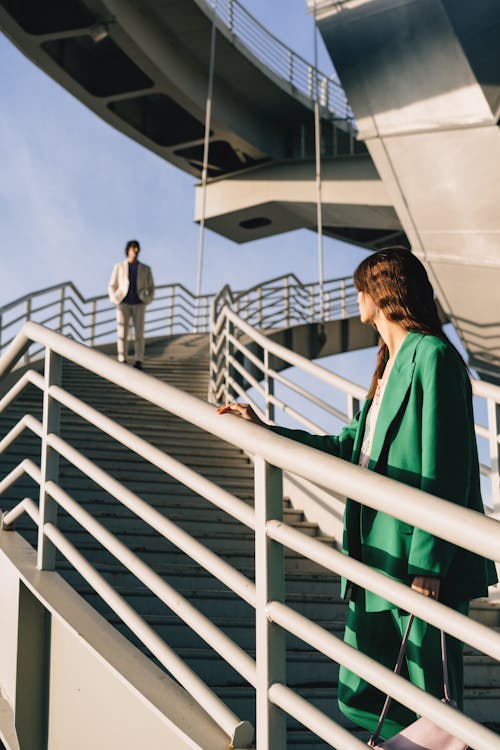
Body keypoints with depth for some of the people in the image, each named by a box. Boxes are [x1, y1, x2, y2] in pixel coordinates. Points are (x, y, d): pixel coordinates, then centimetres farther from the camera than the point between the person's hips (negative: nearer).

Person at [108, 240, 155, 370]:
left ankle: (138, 363, 2)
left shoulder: (145, 269, 6)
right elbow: (112, 286, 8)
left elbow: (151, 288, 10)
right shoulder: (119, 267, 4)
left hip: (138, 305, 0)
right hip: (123, 305, 0)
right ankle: (122, 362, 3)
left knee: (139, 334, -4)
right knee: (122, 333, -4)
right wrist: (115, 300, -6)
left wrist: (147, 301, -6)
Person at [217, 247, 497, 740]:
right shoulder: (392, 363, 16)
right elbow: (349, 448, 20)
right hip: (377, 557, 10)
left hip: (423, 564, -10)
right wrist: (264, 430, 20)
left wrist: (428, 565, -20)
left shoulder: (432, 356, -14)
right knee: (362, 700, 17)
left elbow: (444, 472, -18)